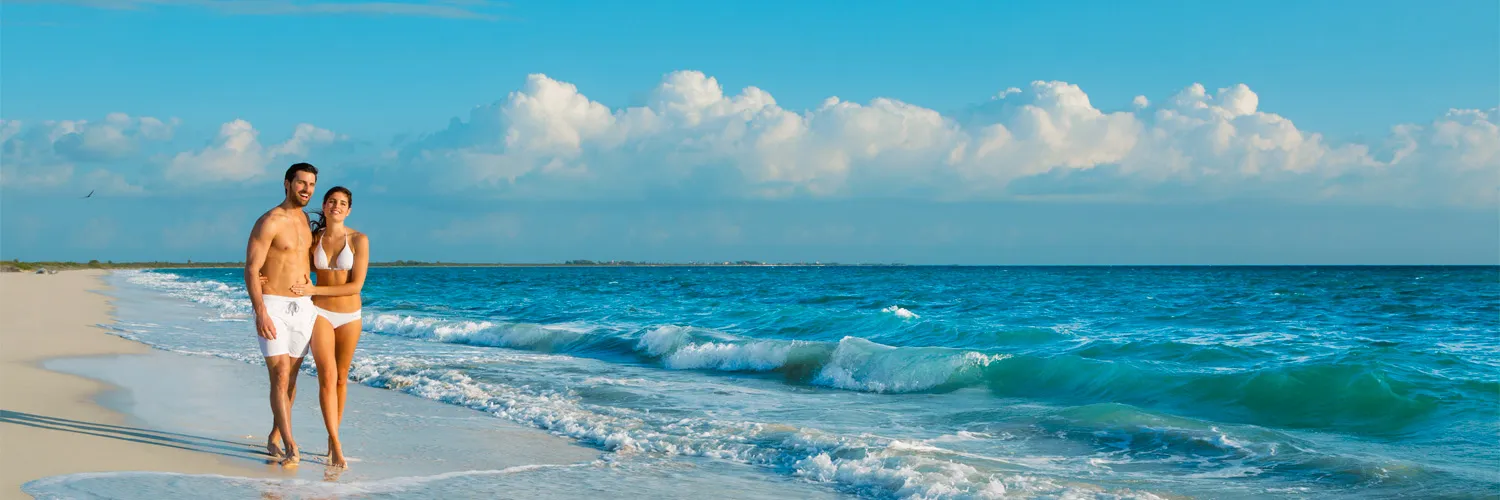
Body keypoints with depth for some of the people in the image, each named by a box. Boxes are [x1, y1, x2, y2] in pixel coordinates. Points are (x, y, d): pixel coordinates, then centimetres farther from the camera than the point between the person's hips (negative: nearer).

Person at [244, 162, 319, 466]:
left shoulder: (306, 221, 13)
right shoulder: (269, 222, -11)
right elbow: (251, 270, -15)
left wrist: (314, 308, 22)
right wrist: (260, 312, -25)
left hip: (303, 307, 7)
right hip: (273, 307, -7)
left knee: (291, 376, 11)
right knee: (280, 376, -12)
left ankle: (274, 438, 24)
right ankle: (291, 448, -16)